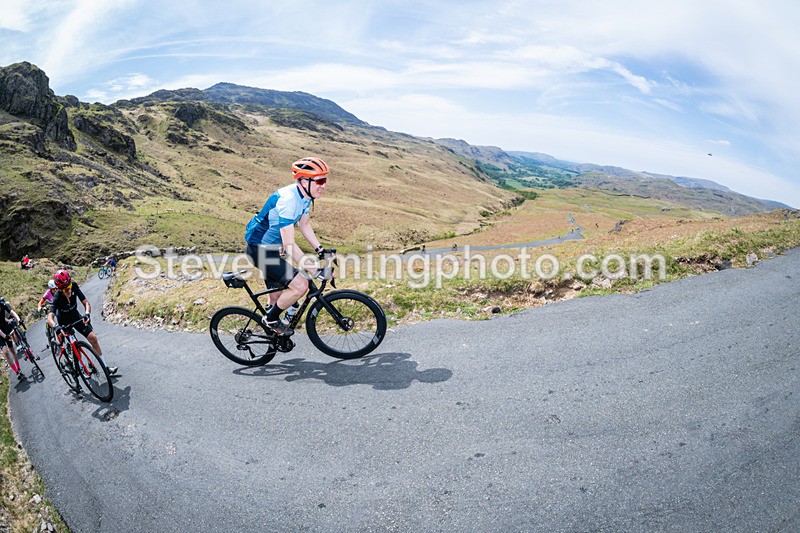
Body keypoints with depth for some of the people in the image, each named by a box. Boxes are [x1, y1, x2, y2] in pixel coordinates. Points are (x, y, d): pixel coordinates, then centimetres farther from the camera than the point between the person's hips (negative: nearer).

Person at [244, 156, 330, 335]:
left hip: (271, 247, 9)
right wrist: (314, 271, -29)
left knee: (278, 299, 19)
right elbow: (289, 245, -31)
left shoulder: (305, 195, -2)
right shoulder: (288, 200, -30)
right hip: (260, 248, -9)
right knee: (300, 285, -19)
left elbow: (304, 224, 14)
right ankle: (271, 319, 3)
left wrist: (321, 250, 7)